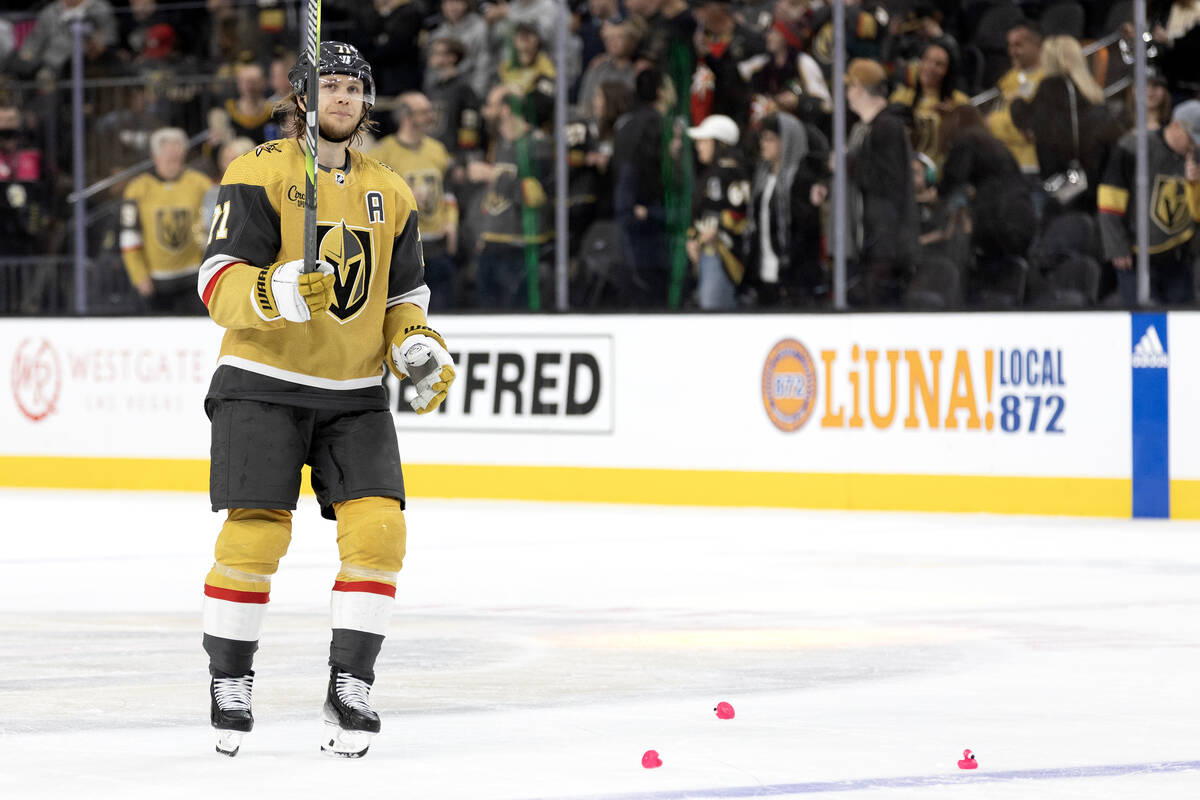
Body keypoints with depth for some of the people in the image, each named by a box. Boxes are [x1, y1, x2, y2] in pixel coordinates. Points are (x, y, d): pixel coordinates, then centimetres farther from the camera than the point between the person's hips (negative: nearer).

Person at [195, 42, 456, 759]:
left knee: (377, 530, -11)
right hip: (264, 384, -4)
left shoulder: (391, 194, 11)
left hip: (355, 394, 4)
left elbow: (404, 298, 18)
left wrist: (417, 346, -3)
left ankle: (350, 689, -1)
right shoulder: (261, 173, -6)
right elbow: (219, 283, -14)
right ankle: (229, 686, 6)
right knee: (255, 535, -11)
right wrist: (279, 292, -34)